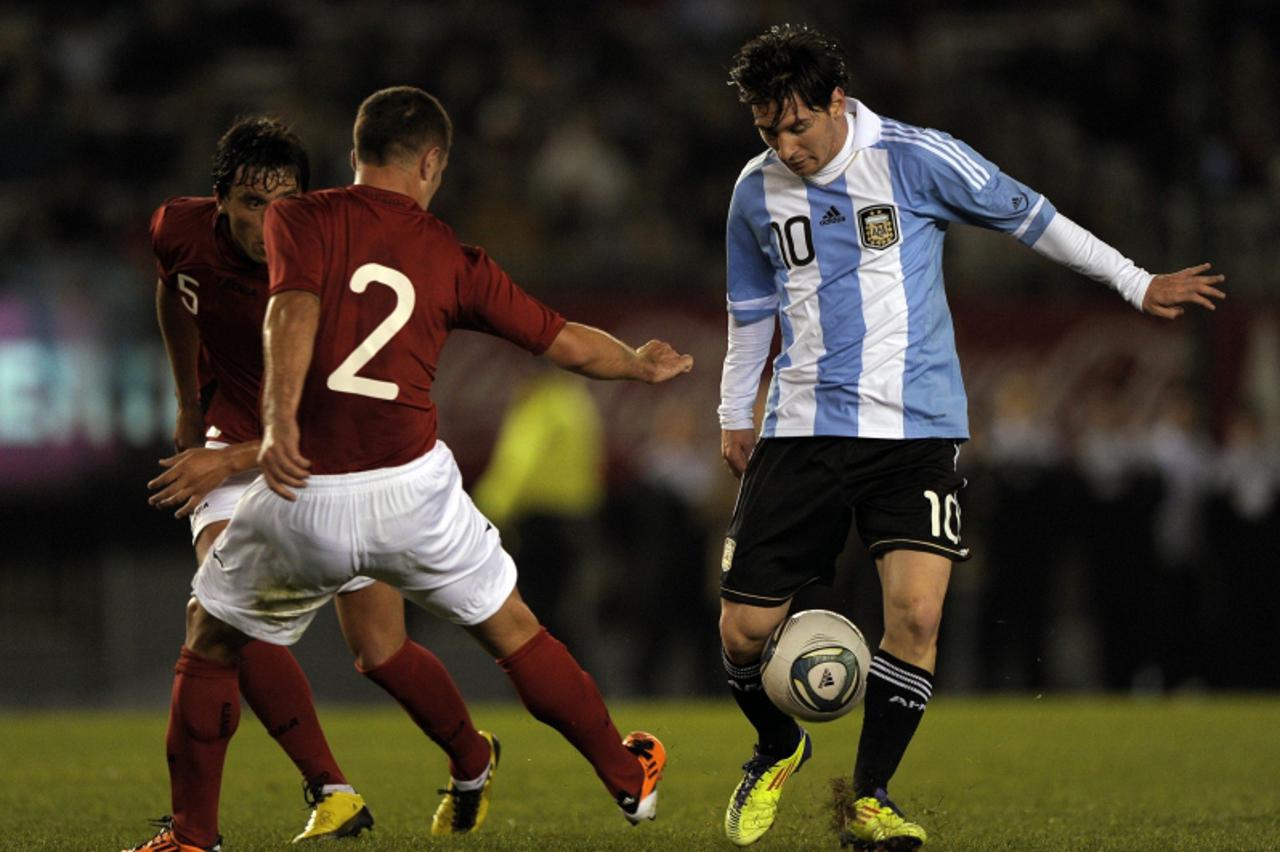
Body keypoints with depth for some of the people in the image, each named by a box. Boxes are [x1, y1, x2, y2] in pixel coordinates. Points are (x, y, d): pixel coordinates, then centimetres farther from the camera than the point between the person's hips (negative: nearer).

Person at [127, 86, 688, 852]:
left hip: (306, 494, -1)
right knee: (512, 630, 22)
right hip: (412, 486, 2)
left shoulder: (299, 219, 4)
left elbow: (294, 307, -16)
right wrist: (643, 365, 38)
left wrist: (279, 422, -28)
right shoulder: (451, 258, 11)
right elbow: (565, 341, 18)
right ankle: (631, 779, 36)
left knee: (210, 647, 20)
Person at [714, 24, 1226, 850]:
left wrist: (1136, 283, 10)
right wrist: (735, 417, 22)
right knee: (744, 628, -3)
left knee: (916, 611, -21)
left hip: (914, 430, -3)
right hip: (802, 429, 3)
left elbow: (1029, 216, 4)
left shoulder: (915, 158, -7)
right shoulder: (757, 191, 4)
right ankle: (778, 750, 29)